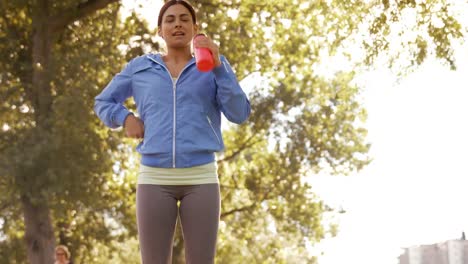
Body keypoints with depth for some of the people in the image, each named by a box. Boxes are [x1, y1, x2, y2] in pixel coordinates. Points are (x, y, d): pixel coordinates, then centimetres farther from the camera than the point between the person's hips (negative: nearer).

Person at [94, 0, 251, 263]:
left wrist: (218, 67, -13)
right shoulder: (140, 67, 12)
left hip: (201, 178, -1)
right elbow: (103, 102, 24)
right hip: (155, 179, 1)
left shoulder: (214, 64, 9)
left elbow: (240, 114, -4)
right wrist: (126, 118, 3)